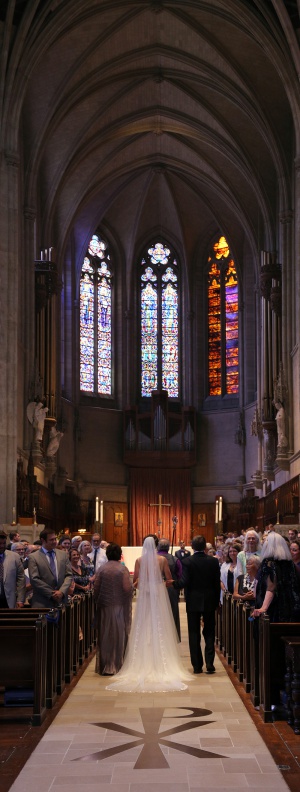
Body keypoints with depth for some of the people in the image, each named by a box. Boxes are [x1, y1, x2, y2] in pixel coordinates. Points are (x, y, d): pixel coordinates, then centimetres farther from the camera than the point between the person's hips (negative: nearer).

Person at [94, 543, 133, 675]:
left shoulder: (101, 569, -3)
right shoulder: (123, 569, -9)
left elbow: (96, 588, -4)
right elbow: (127, 588, -15)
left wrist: (98, 601, 9)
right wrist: (132, 585, 6)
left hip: (104, 606, 2)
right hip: (120, 606, -2)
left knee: (104, 636, 9)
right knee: (119, 635, 8)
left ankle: (104, 666, 13)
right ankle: (117, 665, 9)